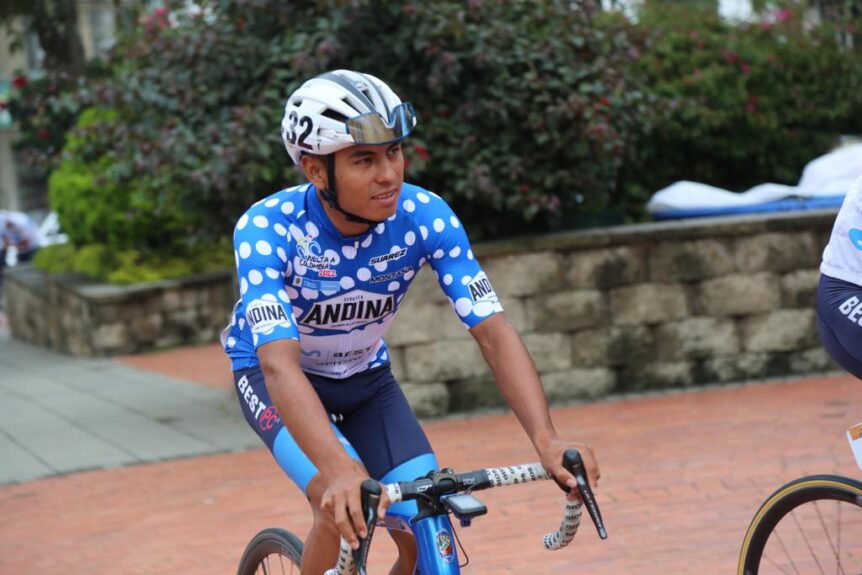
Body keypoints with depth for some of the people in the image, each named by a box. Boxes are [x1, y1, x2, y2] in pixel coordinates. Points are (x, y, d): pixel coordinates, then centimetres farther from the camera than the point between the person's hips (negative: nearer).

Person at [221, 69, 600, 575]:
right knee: (346, 510, -30)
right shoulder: (267, 230, -33)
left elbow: (494, 331, -28)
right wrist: (338, 470, -60)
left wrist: (547, 440, -44)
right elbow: (280, 363, -44)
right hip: (275, 376, -3)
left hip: (365, 377, 4)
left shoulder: (425, 216, -25)